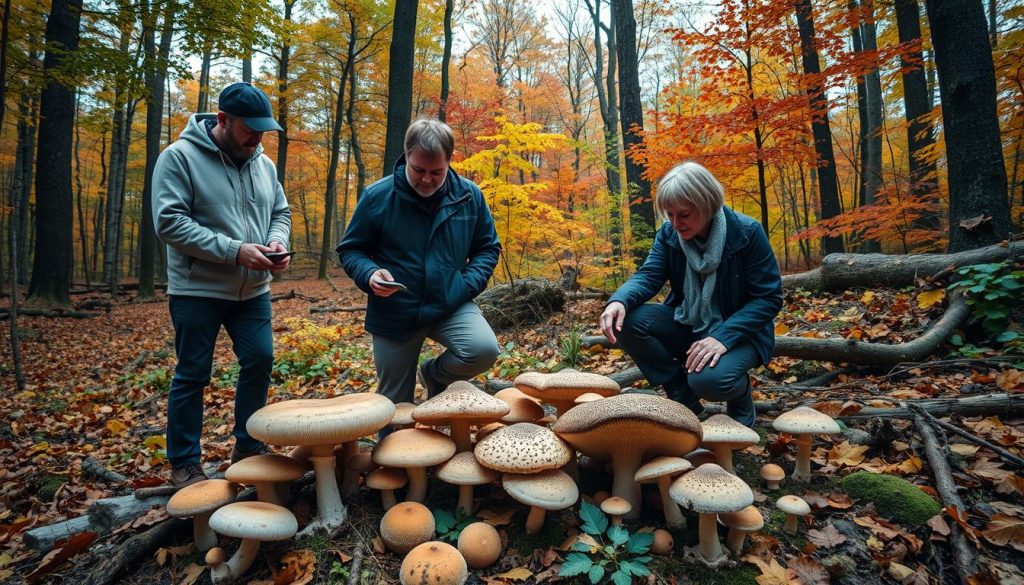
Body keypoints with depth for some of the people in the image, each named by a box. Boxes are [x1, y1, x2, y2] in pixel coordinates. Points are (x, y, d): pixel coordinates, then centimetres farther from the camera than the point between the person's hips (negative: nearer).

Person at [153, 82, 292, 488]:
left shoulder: (263, 163, 8)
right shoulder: (179, 157, -10)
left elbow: (280, 212, 14)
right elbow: (169, 222, -18)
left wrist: (276, 241, -9)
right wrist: (233, 250, -23)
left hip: (252, 290, 6)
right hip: (197, 290, -5)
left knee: (260, 361, 6)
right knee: (192, 376, 4)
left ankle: (248, 446, 24)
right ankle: (184, 464, 20)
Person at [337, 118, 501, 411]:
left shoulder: (469, 195, -2)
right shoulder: (377, 196, -7)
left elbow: (488, 248, 9)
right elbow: (350, 250, 3)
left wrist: (468, 285, -8)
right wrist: (369, 274, -19)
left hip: (451, 306, 1)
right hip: (394, 314, -1)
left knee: (484, 350, -27)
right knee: (395, 407, 8)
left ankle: (433, 374, 6)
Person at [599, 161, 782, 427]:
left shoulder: (747, 233, -17)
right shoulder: (669, 233, -5)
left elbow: (768, 299, -16)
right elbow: (648, 276, -13)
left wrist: (723, 336, -31)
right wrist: (620, 300, -37)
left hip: (738, 331, -5)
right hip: (686, 325, 5)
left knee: (709, 379, -37)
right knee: (628, 320, -22)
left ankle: (740, 395, 5)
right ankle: (684, 399, -4)